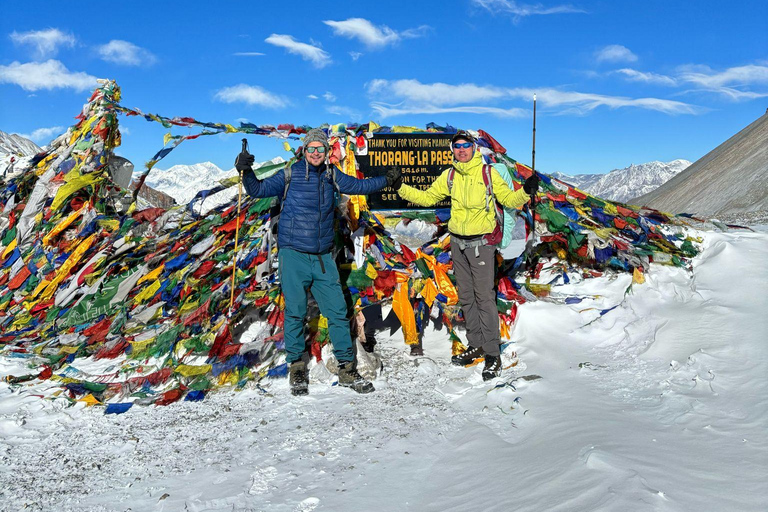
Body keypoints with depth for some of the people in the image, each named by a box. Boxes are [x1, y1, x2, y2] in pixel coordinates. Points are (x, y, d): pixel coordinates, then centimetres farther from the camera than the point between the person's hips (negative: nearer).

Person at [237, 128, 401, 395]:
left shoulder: (331, 175, 10)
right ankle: (296, 368, 16)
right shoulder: (290, 175, 0)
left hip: (323, 257, 3)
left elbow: (358, 185, 24)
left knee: (338, 311, 2)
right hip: (293, 255, -3)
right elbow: (259, 189, 3)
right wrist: (246, 173, -13)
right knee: (295, 312, 0)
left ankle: (347, 368, 12)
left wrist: (385, 180, 19)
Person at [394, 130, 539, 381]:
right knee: (466, 296, 12)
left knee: (484, 297, -8)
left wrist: (526, 191, -22)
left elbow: (509, 199, -3)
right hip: (457, 242, 6)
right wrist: (402, 189, 4)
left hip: (481, 243, -5)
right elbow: (427, 198, 14)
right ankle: (476, 345, 25)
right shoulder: (449, 175, 7)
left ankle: (493, 354, -1)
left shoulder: (488, 173, -5)